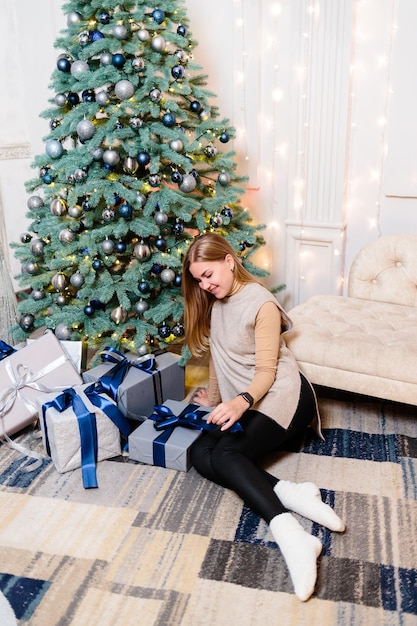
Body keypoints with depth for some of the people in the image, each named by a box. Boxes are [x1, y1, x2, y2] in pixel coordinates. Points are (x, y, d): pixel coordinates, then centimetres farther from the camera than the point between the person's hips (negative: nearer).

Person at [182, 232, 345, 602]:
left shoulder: (261, 304, -13)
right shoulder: (216, 301, 11)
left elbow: (266, 371, -16)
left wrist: (242, 402, -33)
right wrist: (215, 400, 24)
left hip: (280, 395, -7)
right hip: (241, 403, 8)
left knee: (227, 455, -31)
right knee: (201, 454, -20)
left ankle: (291, 536, -44)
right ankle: (291, 494, -31)